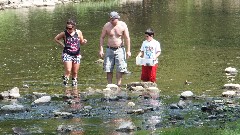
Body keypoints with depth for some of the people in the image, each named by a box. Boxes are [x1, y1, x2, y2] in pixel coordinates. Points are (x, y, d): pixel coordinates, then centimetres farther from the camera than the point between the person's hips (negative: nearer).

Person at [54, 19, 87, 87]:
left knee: (75, 72, 7)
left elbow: (81, 42, 12)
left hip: (76, 55, 2)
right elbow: (56, 38, 10)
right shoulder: (64, 33, -5)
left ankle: (74, 83, 22)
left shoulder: (78, 32, 0)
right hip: (67, 54, -2)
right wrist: (62, 45, 0)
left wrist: (84, 42, -11)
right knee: (68, 71, -16)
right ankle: (65, 81, 2)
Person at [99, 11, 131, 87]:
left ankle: (118, 85, -3)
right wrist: (101, 50, -3)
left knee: (120, 69, -7)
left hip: (119, 49, -1)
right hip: (109, 49, 2)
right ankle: (109, 85, 5)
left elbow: (127, 38, -2)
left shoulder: (123, 25, -6)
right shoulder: (107, 26, -3)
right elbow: (102, 37, 4)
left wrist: (128, 51, -7)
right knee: (108, 69, -1)